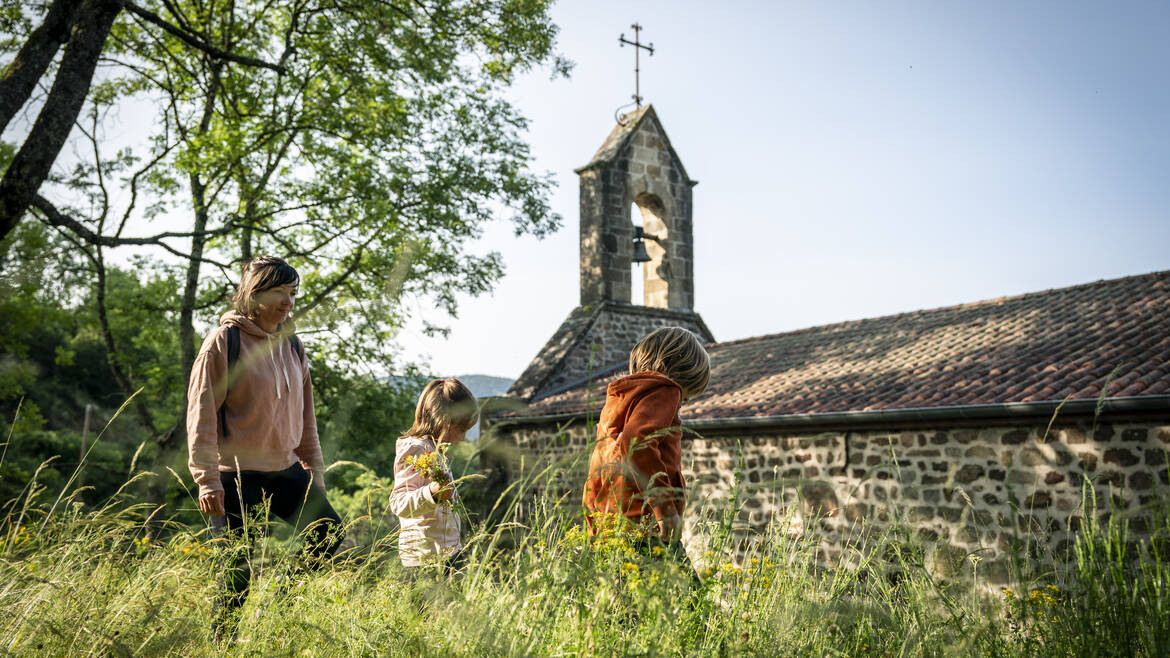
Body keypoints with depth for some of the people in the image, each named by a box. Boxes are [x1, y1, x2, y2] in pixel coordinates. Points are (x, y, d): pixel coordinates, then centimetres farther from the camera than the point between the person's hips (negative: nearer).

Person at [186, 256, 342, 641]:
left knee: (329, 535, -1)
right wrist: (207, 479, -15)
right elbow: (202, 411, -11)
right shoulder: (224, 341, -9)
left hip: (285, 469, 6)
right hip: (237, 475, -6)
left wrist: (314, 470, 15)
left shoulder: (291, 346, 10)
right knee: (239, 567, 0)